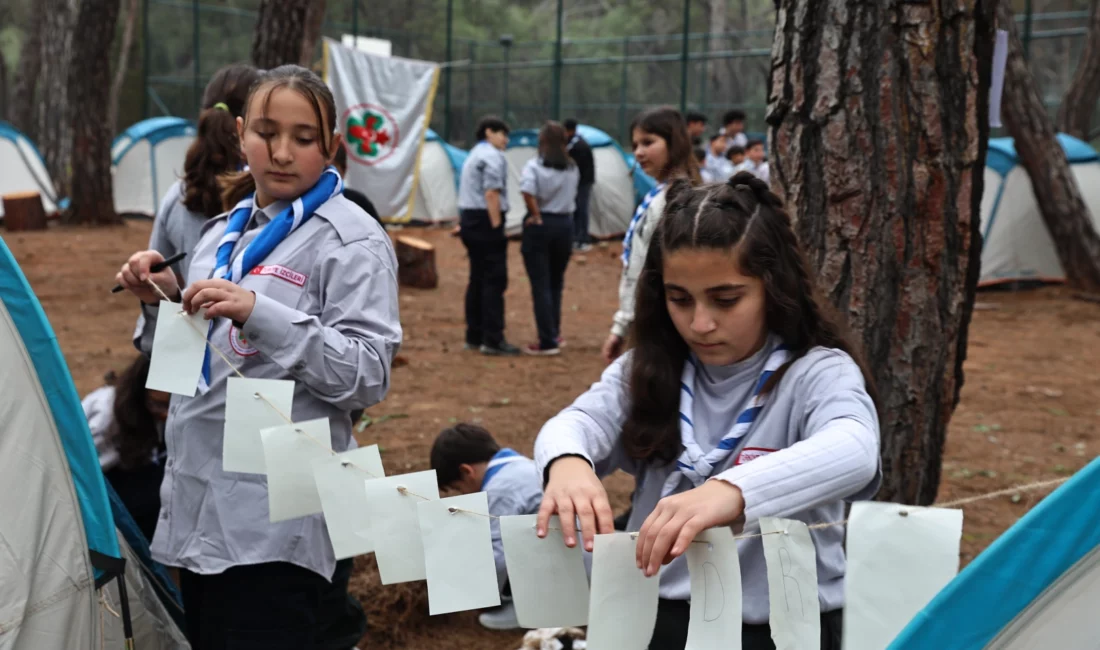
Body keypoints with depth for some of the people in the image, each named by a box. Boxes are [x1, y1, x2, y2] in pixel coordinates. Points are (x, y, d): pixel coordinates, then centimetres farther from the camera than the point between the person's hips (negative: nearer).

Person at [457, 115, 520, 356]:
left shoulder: (474, 155, 22)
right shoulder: (492, 156, -10)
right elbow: (491, 194, -19)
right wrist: (496, 226, -19)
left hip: (469, 219, 10)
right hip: (485, 221, -10)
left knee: (478, 279, 14)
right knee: (495, 280, -9)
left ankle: (474, 336, 18)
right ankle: (492, 340, -10)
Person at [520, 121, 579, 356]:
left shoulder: (534, 166, -9)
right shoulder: (572, 168, 6)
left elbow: (528, 192, -23)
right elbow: (574, 196, 6)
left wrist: (536, 215, -11)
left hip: (540, 226, -4)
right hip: (565, 224, 4)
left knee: (541, 285, -1)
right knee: (556, 283, 18)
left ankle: (547, 342, -2)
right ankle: (554, 334, 24)